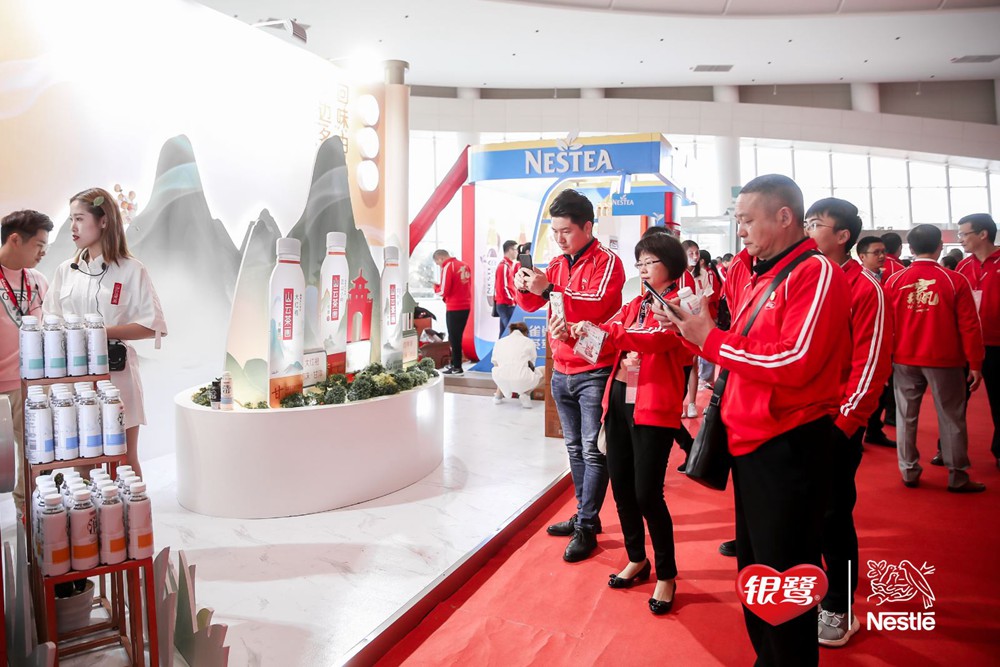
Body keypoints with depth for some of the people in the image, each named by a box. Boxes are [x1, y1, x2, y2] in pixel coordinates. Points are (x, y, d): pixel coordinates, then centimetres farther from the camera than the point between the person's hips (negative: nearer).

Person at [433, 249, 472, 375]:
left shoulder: (448, 267, -12)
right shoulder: (465, 265, 11)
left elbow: (444, 290, -15)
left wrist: (436, 287, 5)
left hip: (454, 308, -8)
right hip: (466, 306, 8)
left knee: (453, 338, 1)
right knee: (457, 336, 16)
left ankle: (457, 368, 4)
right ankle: (455, 364, 22)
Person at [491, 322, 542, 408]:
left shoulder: (499, 341, 18)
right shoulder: (529, 341, 12)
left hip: (501, 381, 4)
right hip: (522, 381, -3)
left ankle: (498, 394, 23)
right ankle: (526, 393, 6)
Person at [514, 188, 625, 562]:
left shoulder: (607, 262, -7)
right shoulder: (557, 264, 13)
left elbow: (599, 304, -24)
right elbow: (531, 304, 14)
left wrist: (550, 289, -30)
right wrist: (524, 286, -8)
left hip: (595, 372, -7)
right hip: (562, 372, 7)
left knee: (593, 450, -3)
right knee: (574, 448, 14)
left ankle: (585, 529, 4)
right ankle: (585, 514, 26)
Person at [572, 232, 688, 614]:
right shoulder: (636, 304, 18)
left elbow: (657, 338, -24)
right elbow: (608, 335, 6)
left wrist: (607, 331, -33)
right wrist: (581, 332, -15)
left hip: (654, 408, -7)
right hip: (618, 400, 7)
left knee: (647, 493, -5)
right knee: (620, 485, 12)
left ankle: (666, 575, 15)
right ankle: (637, 560, 31)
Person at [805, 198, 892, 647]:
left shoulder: (864, 288, -8)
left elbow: (872, 362, -12)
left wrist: (845, 420, -14)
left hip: (837, 424, -5)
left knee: (833, 514, 5)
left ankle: (838, 608, 21)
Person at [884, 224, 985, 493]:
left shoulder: (894, 281, -2)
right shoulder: (955, 280, -7)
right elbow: (969, 326, -6)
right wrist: (975, 364, 1)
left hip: (904, 360, 2)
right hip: (945, 360, -1)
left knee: (906, 416, 11)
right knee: (951, 419, 8)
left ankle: (909, 473, 16)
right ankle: (958, 478, 15)